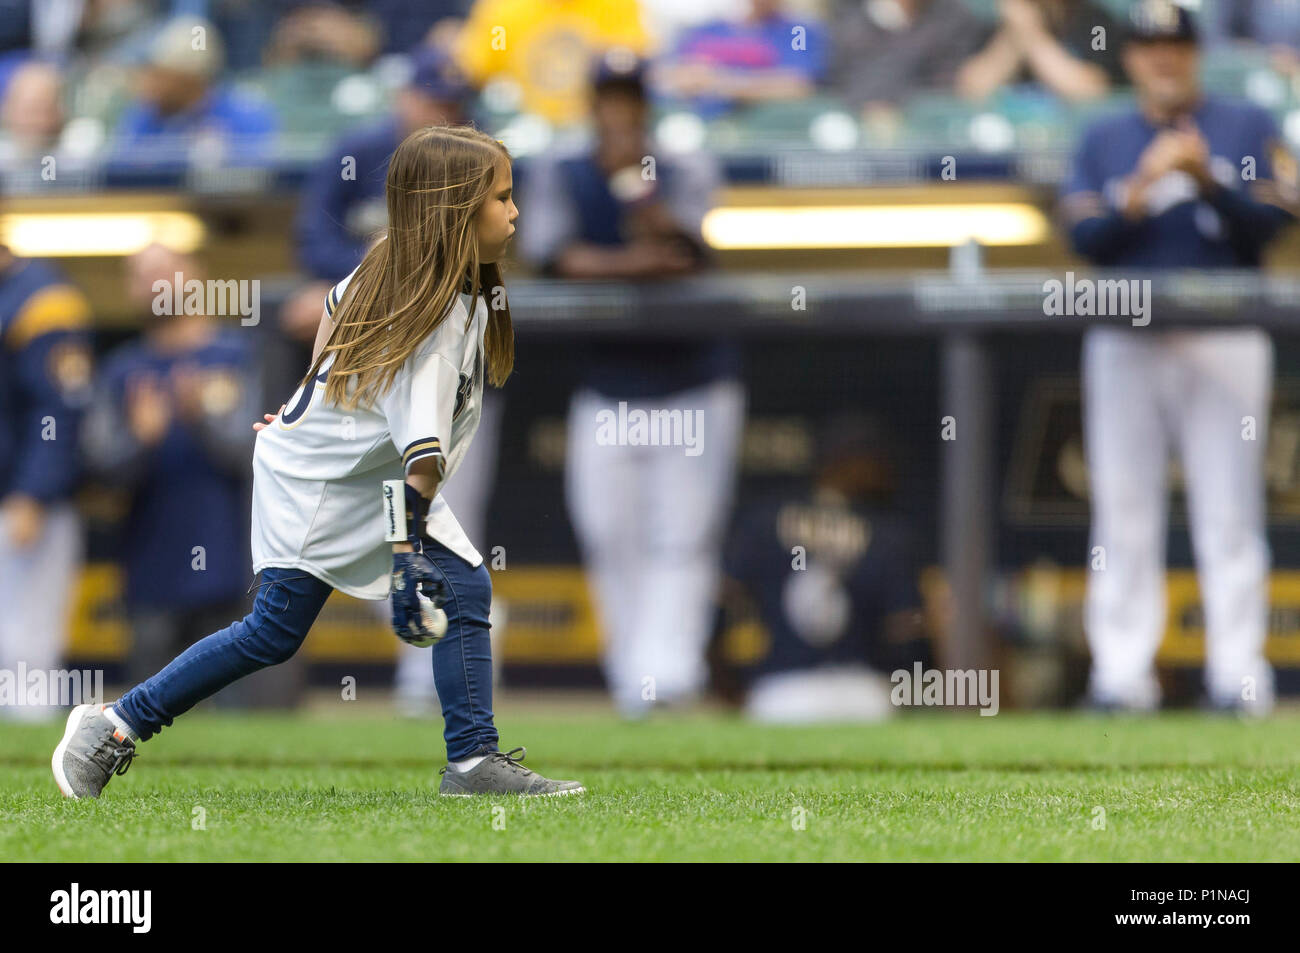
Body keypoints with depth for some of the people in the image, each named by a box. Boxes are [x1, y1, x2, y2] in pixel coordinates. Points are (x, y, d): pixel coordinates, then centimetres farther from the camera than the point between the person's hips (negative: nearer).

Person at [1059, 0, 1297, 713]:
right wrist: (1142, 188, -13)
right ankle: (1121, 674, 0)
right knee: (1124, 513, -1)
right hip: (1126, 346, 2)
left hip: (1226, 345, -2)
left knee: (1228, 513, -7)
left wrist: (1208, 180, -16)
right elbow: (1087, 238, 1)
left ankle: (1239, 673, -7)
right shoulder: (1102, 141, 14)